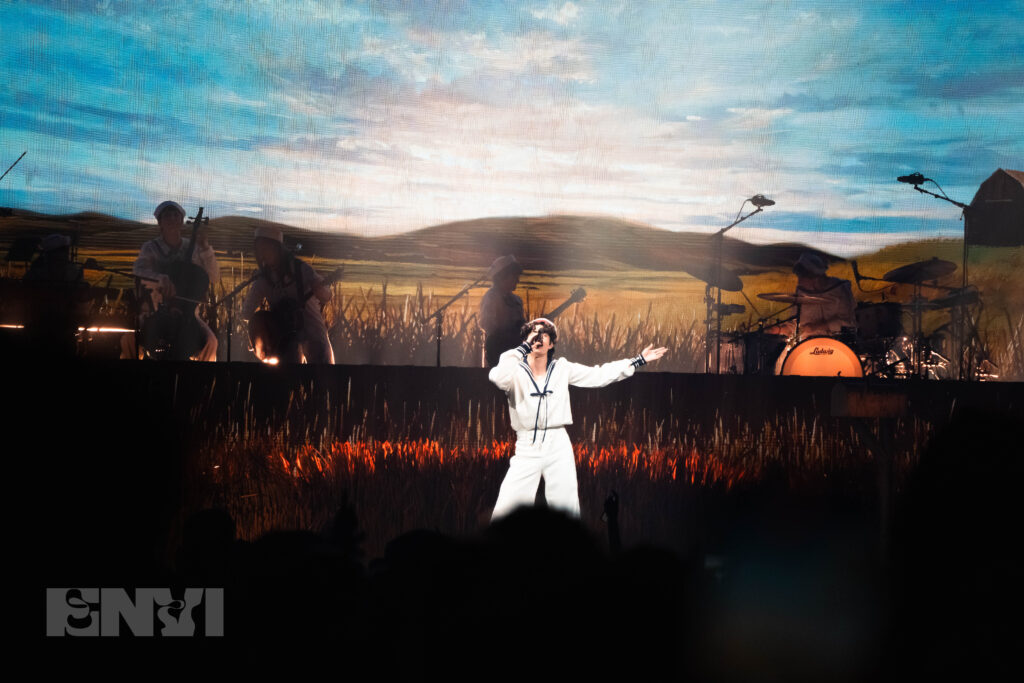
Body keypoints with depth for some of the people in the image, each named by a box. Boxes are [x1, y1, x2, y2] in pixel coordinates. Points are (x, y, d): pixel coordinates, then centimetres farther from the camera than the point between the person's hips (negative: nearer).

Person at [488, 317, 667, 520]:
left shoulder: (562, 369, 7)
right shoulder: (516, 371, -3)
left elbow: (599, 374, 11)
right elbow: (498, 377, -26)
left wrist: (638, 360, 10)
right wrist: (525, 347, -23)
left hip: (558, 449, 3)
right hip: (527, 450, -3)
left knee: (567, 509, 3)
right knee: (504, 513, -11)